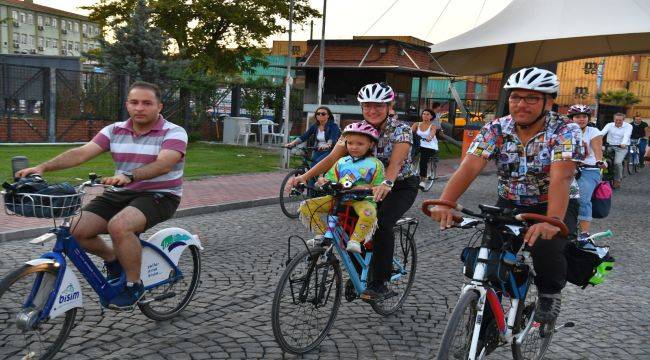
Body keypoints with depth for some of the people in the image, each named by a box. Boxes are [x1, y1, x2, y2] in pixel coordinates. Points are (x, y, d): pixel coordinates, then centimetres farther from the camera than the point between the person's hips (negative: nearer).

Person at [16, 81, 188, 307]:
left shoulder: (174, 133, -10)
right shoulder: (115, 131, 5)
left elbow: (163, 164, -28)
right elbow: (81, 153, -6)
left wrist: (129, 176, -45)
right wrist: (43, 167, -21)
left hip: (159, 195, -5)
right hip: (120, 194, 6)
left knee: (119, 226, -32)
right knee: (78, 231, -12)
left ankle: (134, 285, -11)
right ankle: (113, 259, 19)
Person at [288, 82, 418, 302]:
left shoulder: (401, 130, -20)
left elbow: (395, 162, -37)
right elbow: (333, 158, -20)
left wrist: (386, 184, -59)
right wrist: (305, 176, -35)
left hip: (402, 185, -4)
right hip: (372, 185, 4)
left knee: (381, 222, -28)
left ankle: (379, 284, -16)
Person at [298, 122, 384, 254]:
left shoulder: (375, 164, 2)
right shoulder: (341, 162, 14)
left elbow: (380, 187, -2)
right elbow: (331, 180, 12)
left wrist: (367, 187, -21)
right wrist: (324, 182, -10)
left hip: (362, 199, -4)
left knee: (368, 213, -41)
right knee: (307, 206, -11)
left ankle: (355, 240, -22)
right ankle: (322, 234, 0)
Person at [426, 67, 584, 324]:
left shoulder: (565, 131, -17)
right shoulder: (495, 129, -10)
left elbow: (561, 177, -33)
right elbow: (469, 168, -24)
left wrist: (552, 221, -51)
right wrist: (444, 204, -41)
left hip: (556, 207, -2)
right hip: (510, 205, 3)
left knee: (545, 245, -31)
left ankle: (550, 292, 4)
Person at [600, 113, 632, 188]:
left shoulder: (628, 126, 0)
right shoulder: (609, 125, 6)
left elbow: (626, 135, -19)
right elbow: (602, 132, -11)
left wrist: (624, 143, -39)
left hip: (621, 148, -3)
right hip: (610, 146, 3)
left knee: (617, 162, -23)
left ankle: (617, 180, -4)